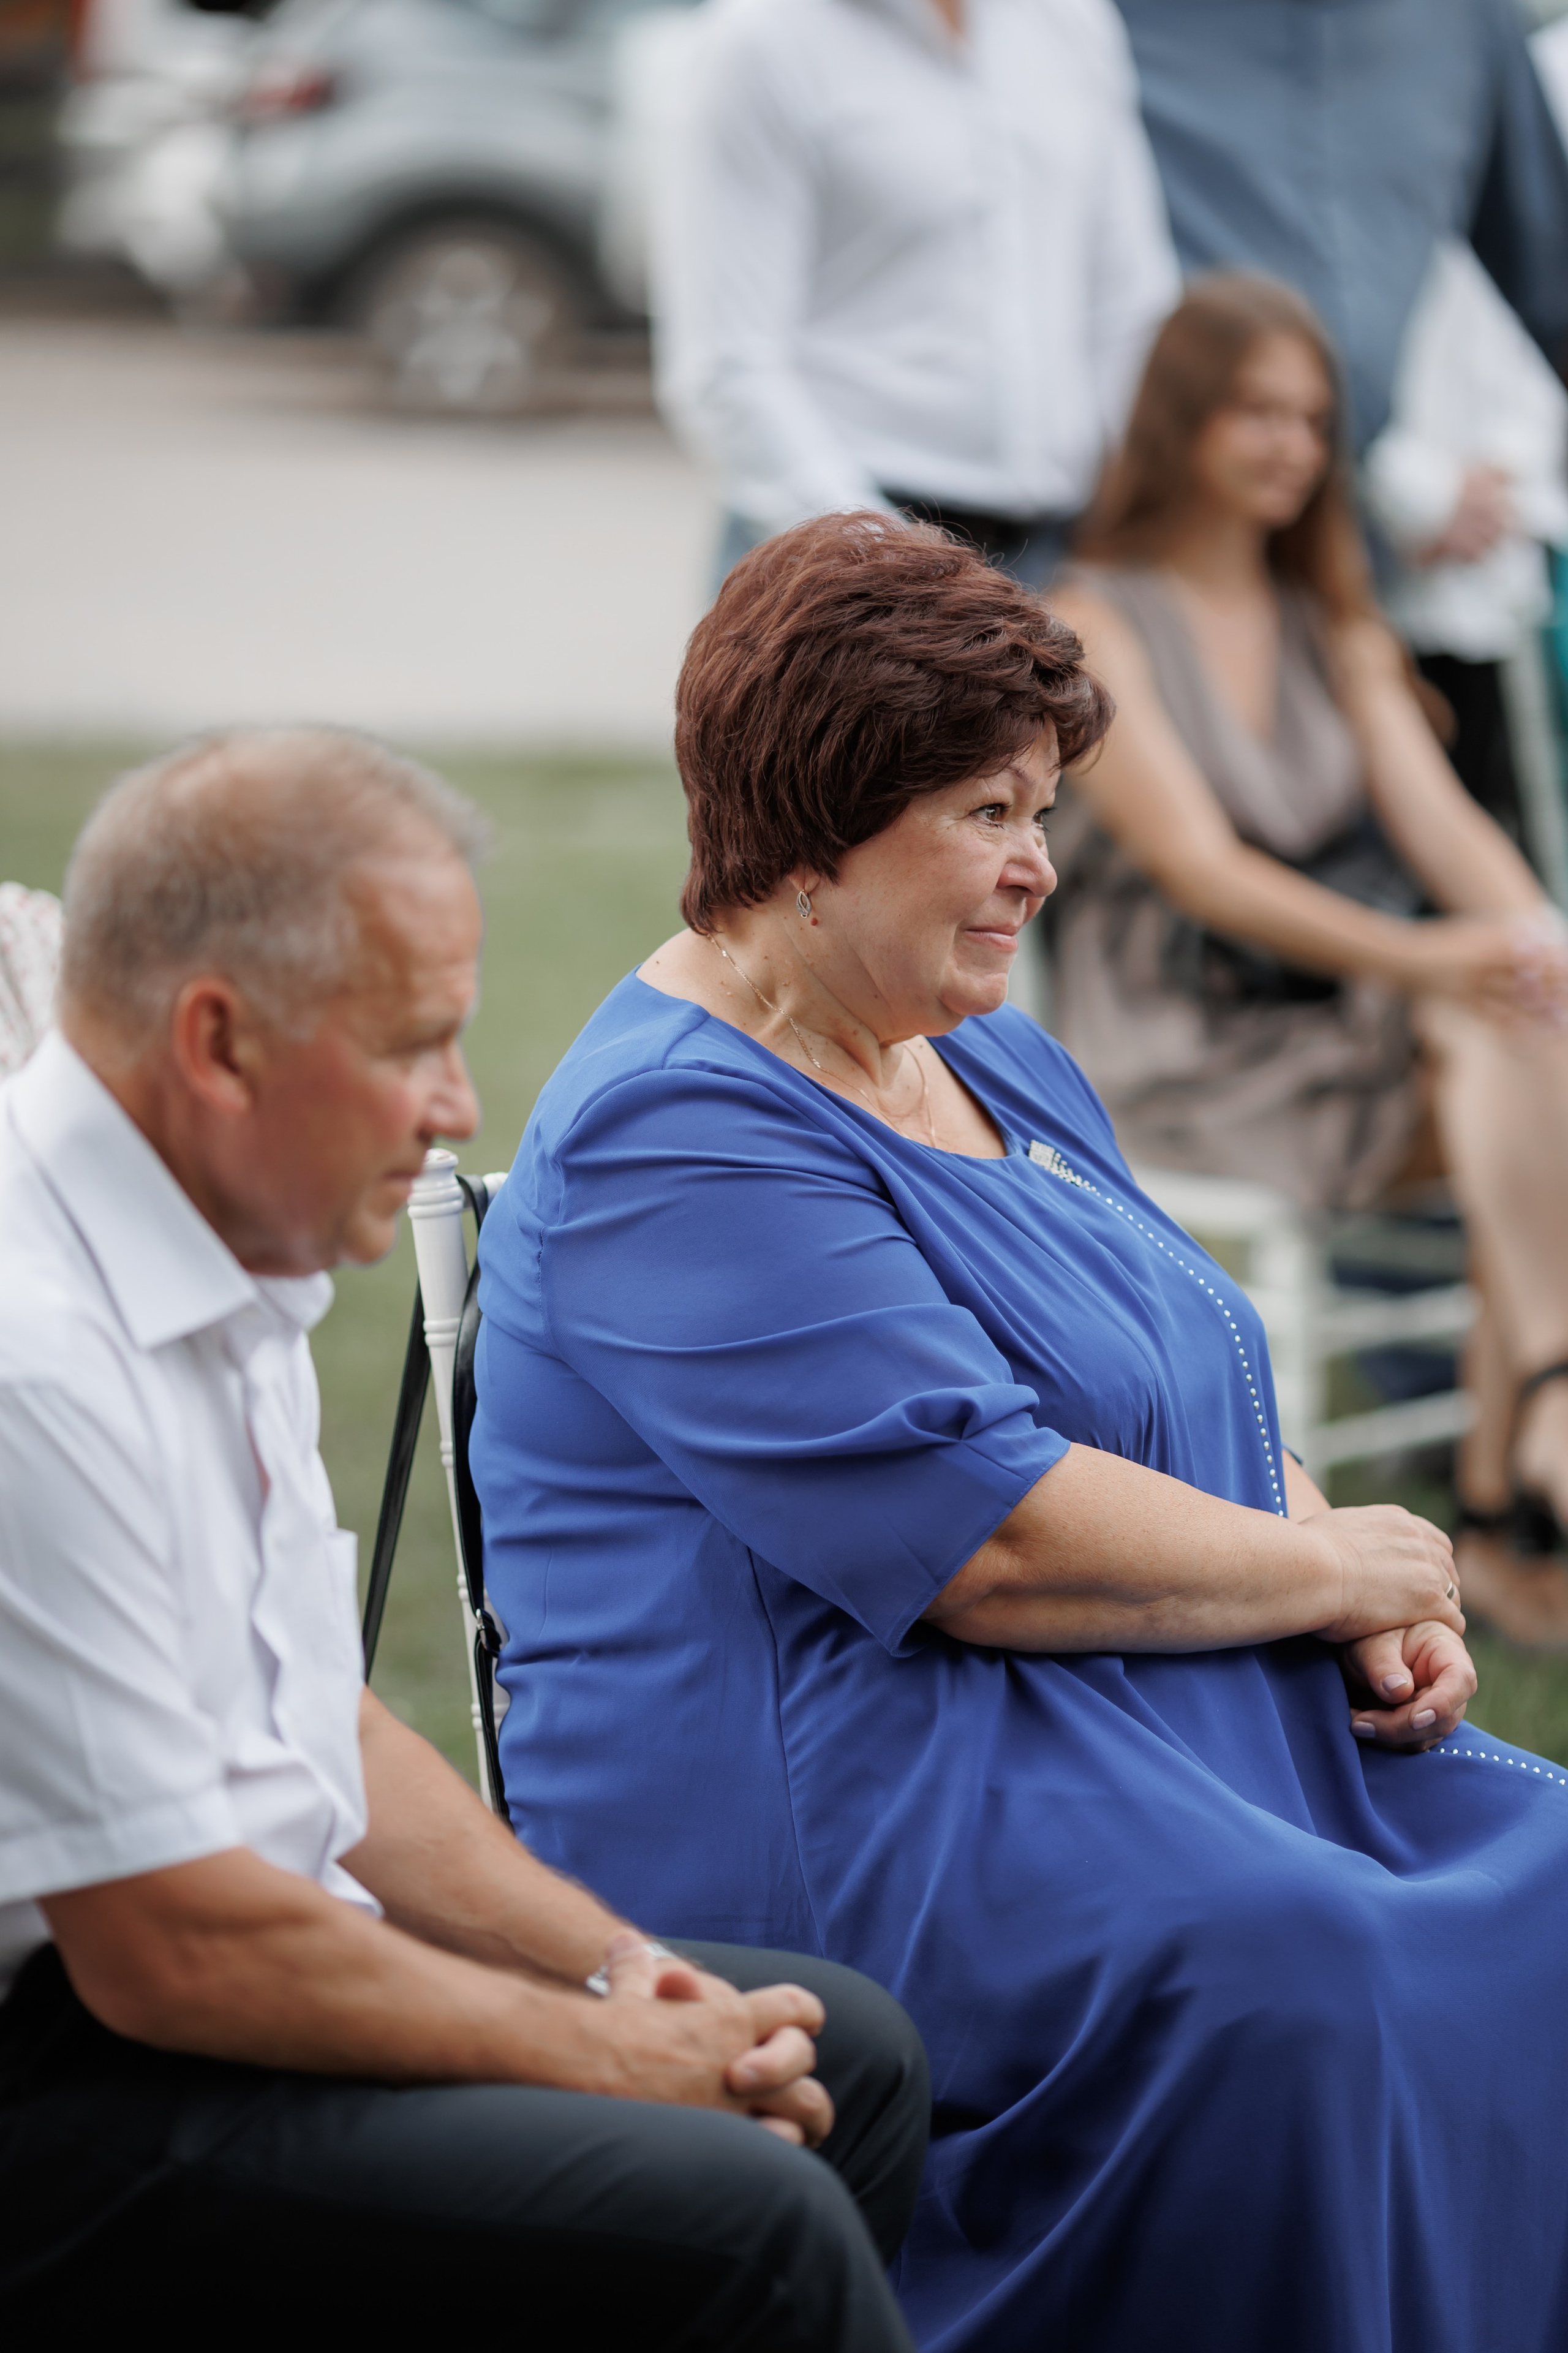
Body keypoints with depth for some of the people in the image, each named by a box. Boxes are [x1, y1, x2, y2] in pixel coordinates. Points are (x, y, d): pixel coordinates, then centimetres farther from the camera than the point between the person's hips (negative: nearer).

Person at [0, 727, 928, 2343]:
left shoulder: (227, 1270, 10)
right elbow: (171, 1948, -23)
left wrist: (616, 1970, 4)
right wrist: (606, 2055, -12)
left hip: (213, 1967, 11)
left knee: (838, 2054, 13)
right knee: (745, 2222, -23)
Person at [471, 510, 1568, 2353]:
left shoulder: (997, 1065, 19)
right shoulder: (670, 1144, -12)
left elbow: (1205, 1417, 23)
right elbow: (992, 1541, -20)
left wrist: (1387, 1627, 3)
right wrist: (1340, 1570, -7)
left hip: (1169, 1723, 10)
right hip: (828, 1806, -9)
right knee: (1288, 1977, -35)